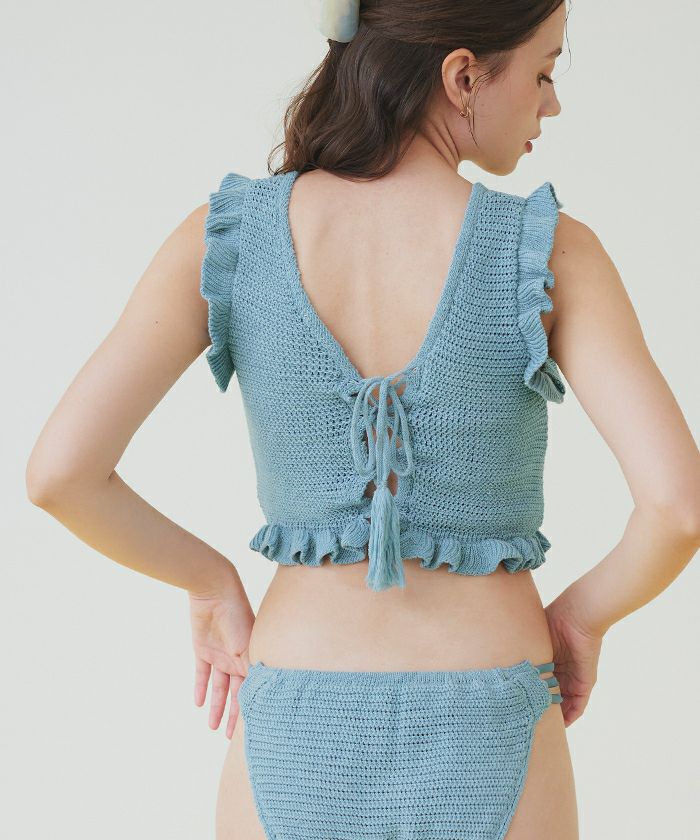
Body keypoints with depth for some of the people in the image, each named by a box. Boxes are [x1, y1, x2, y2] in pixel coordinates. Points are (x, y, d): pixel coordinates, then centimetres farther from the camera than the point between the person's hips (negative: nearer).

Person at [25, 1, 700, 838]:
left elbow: (59, 471, -13)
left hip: (304, 747, 2)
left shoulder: (225, 236, -7)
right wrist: (582, 615, 3)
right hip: (481, 757, -1)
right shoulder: (551, 254, -12)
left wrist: (211, 583, 5)